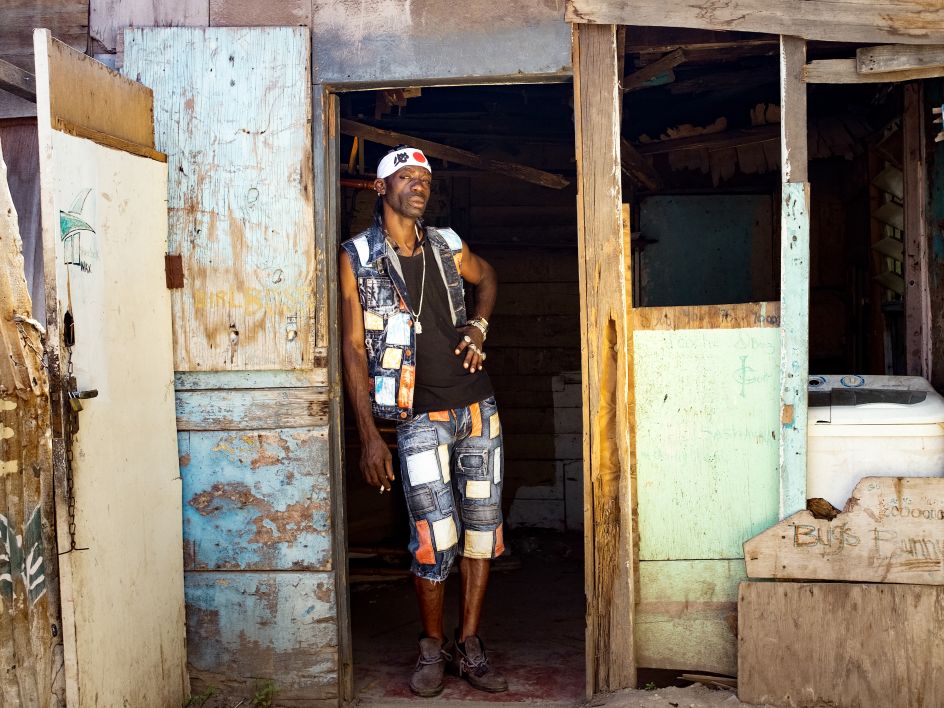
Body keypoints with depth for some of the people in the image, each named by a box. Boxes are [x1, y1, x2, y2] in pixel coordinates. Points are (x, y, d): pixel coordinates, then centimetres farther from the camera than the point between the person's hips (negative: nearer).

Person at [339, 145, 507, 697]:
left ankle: (469, 644, 19)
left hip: (478, 408, 4)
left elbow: (488, 277, 30)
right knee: (436, 540, -7)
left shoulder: (448, 246, 8)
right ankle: (434, 646, 15)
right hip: (421, 418, -4)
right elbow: (354, 348, -4)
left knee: (482, 527, 6)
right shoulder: (358, 257, -2)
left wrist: (479, 326, 9)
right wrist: (369, 435, -10)